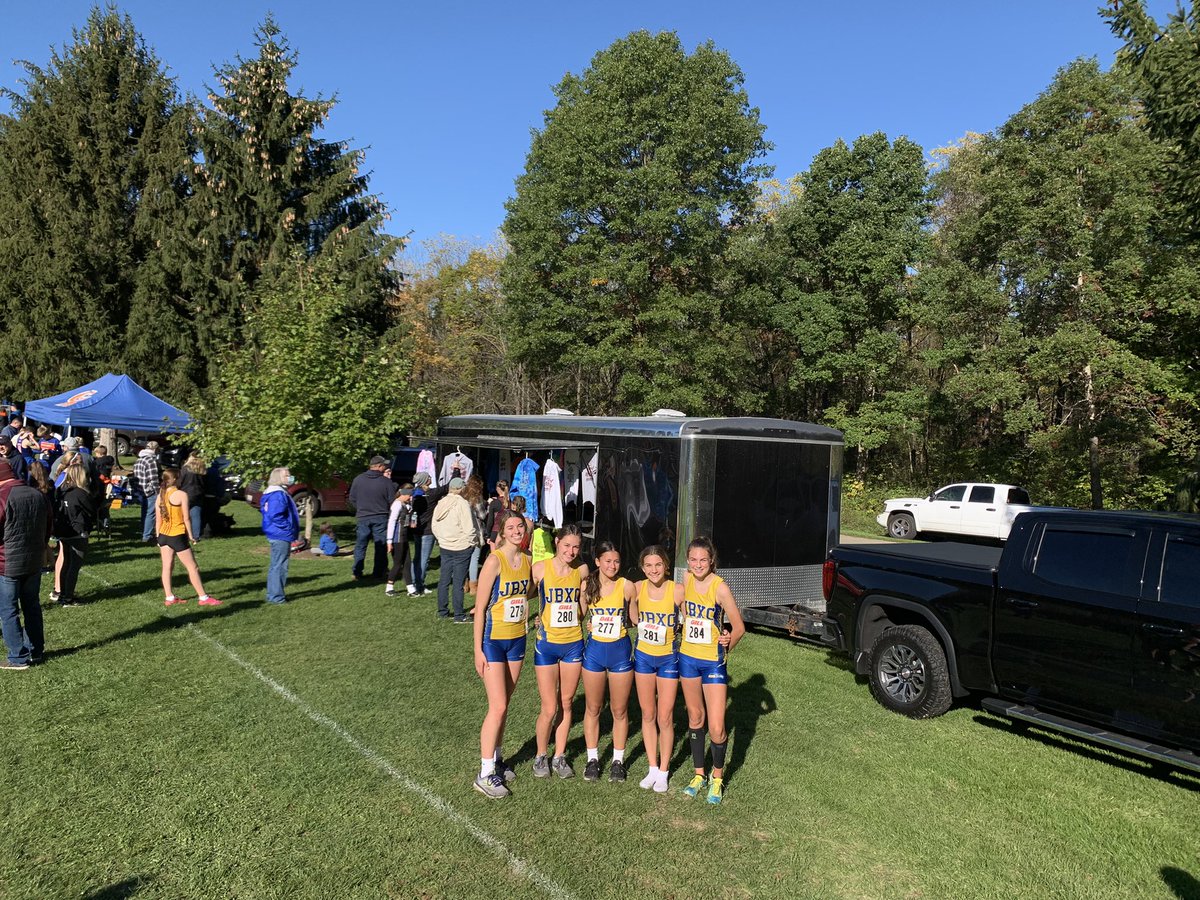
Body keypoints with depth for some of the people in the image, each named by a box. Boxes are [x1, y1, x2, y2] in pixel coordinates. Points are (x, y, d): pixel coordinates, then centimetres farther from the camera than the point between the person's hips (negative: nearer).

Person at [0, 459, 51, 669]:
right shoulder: (38, 495, 5)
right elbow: (47, 529, 13)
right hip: (34, 563, 6)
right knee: (32, 606, 17)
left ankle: (18, 658, 8)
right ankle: (35, 651, 25)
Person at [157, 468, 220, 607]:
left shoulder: (160, 495, 4)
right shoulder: (181, 495, -14)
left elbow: (158, 519, 8)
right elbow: (186, 518, -12)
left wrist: (158, 536, 16)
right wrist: (190, 535, -4)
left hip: (164, 535, 7)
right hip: (178, 536, -6)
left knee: (167, 567, 11)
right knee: (192, 567, 0)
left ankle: (169, 597, 16)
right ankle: (203, 597, 5)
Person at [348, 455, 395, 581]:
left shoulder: (358, 479, -2)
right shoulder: (386, 482, -12)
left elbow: (352, 499, 5)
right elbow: (392, 501, -6)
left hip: (362, 517, 2)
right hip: (380, 518, -2)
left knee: (360, 545, 12)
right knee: (380, 546, 8)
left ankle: (356, 572, 10)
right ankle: (378, 573, 9)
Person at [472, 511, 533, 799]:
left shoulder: (527, 561, 2)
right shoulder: (494, 561, -16)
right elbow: (480, 607, -14)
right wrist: (478, 650, -13)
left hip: (517, 640, 6)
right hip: (493, 641, -6)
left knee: (504, 704, 15)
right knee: (498, 707, -7)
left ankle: (496, 758, 31)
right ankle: (485, 774, 4)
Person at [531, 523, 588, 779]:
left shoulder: (582, 570, -2)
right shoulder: (540, 568, -13)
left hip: (574, 644, 3)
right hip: (547, 645, -3)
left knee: (566, 703, 13)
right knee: (549, 708, 2)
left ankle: (560, 757, 30)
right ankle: (541, 756, 26)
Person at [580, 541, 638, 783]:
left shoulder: (627, 586, -7)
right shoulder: (587, 586, -3)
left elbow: (636, 620, 2)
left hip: (620, 651, -1)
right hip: (594, 651, 1)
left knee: (620, 710, 10)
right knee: (593, 708, 12)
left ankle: (618, 760, 26)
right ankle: (592, 759, 27)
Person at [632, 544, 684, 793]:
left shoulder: (678, 590, -18)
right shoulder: (637, 588, -8)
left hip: (668, 658, -3)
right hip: (643, 656, 3)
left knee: (665, 718, 3)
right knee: (647, 715, 13)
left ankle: (664, 771, 22)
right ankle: (652, 768, 28)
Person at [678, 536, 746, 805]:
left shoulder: (720, 587, -18)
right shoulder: (686, 580, -3)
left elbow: (739, 627, -12)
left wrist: (727, 644, -22)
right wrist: (683, 631, 6)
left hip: (713, 662, -4)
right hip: (688, 657, 5)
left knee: (716, 728, -4)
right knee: (695, 718, 16)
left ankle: (717, 778, 21)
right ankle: (699, 775, 32)